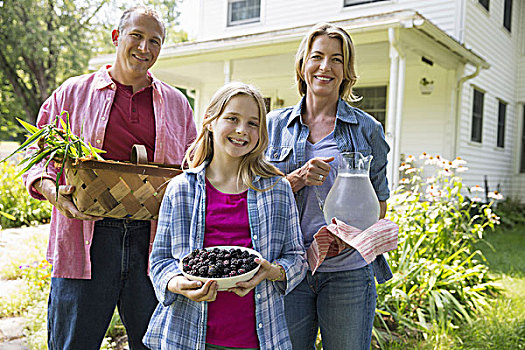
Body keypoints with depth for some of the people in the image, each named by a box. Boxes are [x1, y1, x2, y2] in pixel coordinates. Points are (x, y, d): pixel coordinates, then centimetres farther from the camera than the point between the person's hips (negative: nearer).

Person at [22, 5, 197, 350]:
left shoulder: (175, 102, 13)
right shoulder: (73, 93, 9)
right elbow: (39, 156, 9)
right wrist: (53, 192, -11)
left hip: (154, 240, 2)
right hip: (87, 238, -1)